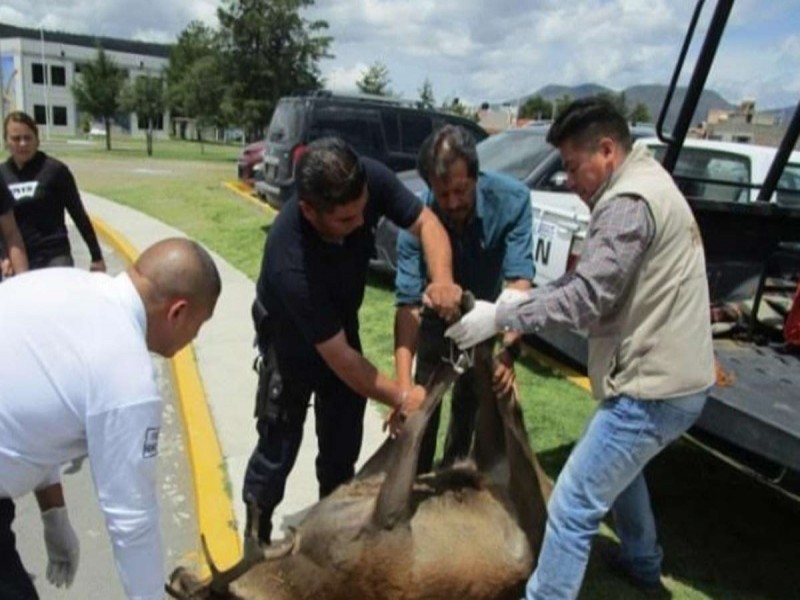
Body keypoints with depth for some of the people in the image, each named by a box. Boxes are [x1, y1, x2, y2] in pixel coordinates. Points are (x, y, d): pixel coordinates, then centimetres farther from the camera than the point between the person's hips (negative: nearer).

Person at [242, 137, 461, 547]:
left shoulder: (370, 179, -30)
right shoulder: (290, 264, -42)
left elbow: (425, 223, -16)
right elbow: (339, 357, -32)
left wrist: (442, 280, -36)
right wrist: (400, 398, -24)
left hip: (342, 320, 5)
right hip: (291, 336, -5)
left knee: (343, 442, 12)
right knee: (280, 443, 4)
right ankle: (257, 535, 29)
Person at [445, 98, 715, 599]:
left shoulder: (629, 202, -20)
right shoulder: (644, 185, 14)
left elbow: (586, 299, -26)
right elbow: (588, 279, 12)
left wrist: (499, 317, -20)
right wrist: (519, 302, 0)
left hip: (653, 387, -11)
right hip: (671, 377, 11)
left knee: (573, 508, -5)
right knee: (618, 467, 32)